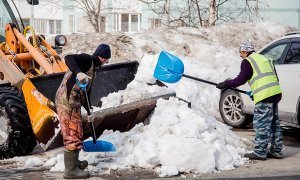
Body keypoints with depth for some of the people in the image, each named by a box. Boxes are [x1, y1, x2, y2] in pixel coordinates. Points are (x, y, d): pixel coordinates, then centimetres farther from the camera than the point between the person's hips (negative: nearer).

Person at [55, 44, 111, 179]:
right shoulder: (87, 59, -7)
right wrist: (78, 73, -39)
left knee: (76, 132, 20)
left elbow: (86, 92, 25)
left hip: (74, 102, 10)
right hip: (66, 99, -10)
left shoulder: (92, 68, 22)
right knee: (72, 134, -7)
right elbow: (68, 58, -26)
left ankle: (73, 162, 35)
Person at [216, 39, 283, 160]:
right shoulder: (264, 59, 23)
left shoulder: (247, 61, -2)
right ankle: (276, 151, 19)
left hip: (264, 96, -9)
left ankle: (260, 152, -2)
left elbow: (241, 80, -8)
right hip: (275, 93, 9)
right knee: (274, 123, 14)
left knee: (261, 124, -4)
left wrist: (226, 84, 4)